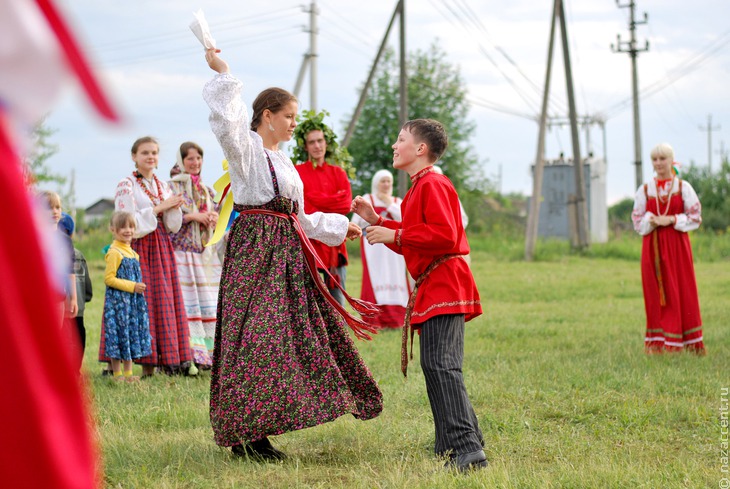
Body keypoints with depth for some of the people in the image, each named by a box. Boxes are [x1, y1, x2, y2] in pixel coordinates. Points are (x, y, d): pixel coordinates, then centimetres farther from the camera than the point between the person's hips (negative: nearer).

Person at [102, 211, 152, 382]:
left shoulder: (132, 252, 13)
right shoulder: (114, 252, -14)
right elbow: (109, 278, -19)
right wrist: (132, 286, -20)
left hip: (133, 301, 8)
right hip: (118, 301, -8)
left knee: (132, 335, 11)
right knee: (119, 335, -3)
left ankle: (128, 373, 18)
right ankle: (117, 374, 5)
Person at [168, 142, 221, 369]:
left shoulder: (206, 189, 19)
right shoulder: (173, 186, -1)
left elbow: (215, 212, 23)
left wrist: (215, 217, 0)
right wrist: (194, 216, -15)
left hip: (206, 251, 6)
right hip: (182, 249, -6)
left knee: (208, 302, 2)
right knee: (186, 301, -11)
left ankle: (209, 351, 6)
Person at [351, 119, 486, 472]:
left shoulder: (433, 184, -11)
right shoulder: (418, 188, 22)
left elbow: (444, 235, -22)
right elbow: (409, 244, 26)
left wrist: (395, 235, -18)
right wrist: (377, 221, 18)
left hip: (444, 286, -11)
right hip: (433, 287, 11)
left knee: (440, 364, -18)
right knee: (437, 366, 13)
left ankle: (467, 449, -24)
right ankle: (453, 444, 18)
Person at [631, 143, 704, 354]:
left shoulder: (683, 187, 3)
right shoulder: (644, 190, 7)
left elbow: (695, 217, 0)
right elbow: (638, 220, 7)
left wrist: (671, 220, -12)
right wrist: (653, 220, -13)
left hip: (677, 245, -1)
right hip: (653, 247, 1)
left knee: (682, 291, -2)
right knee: (655, 292, 0)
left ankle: (690, 343, 3)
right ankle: (657, 342, 4)